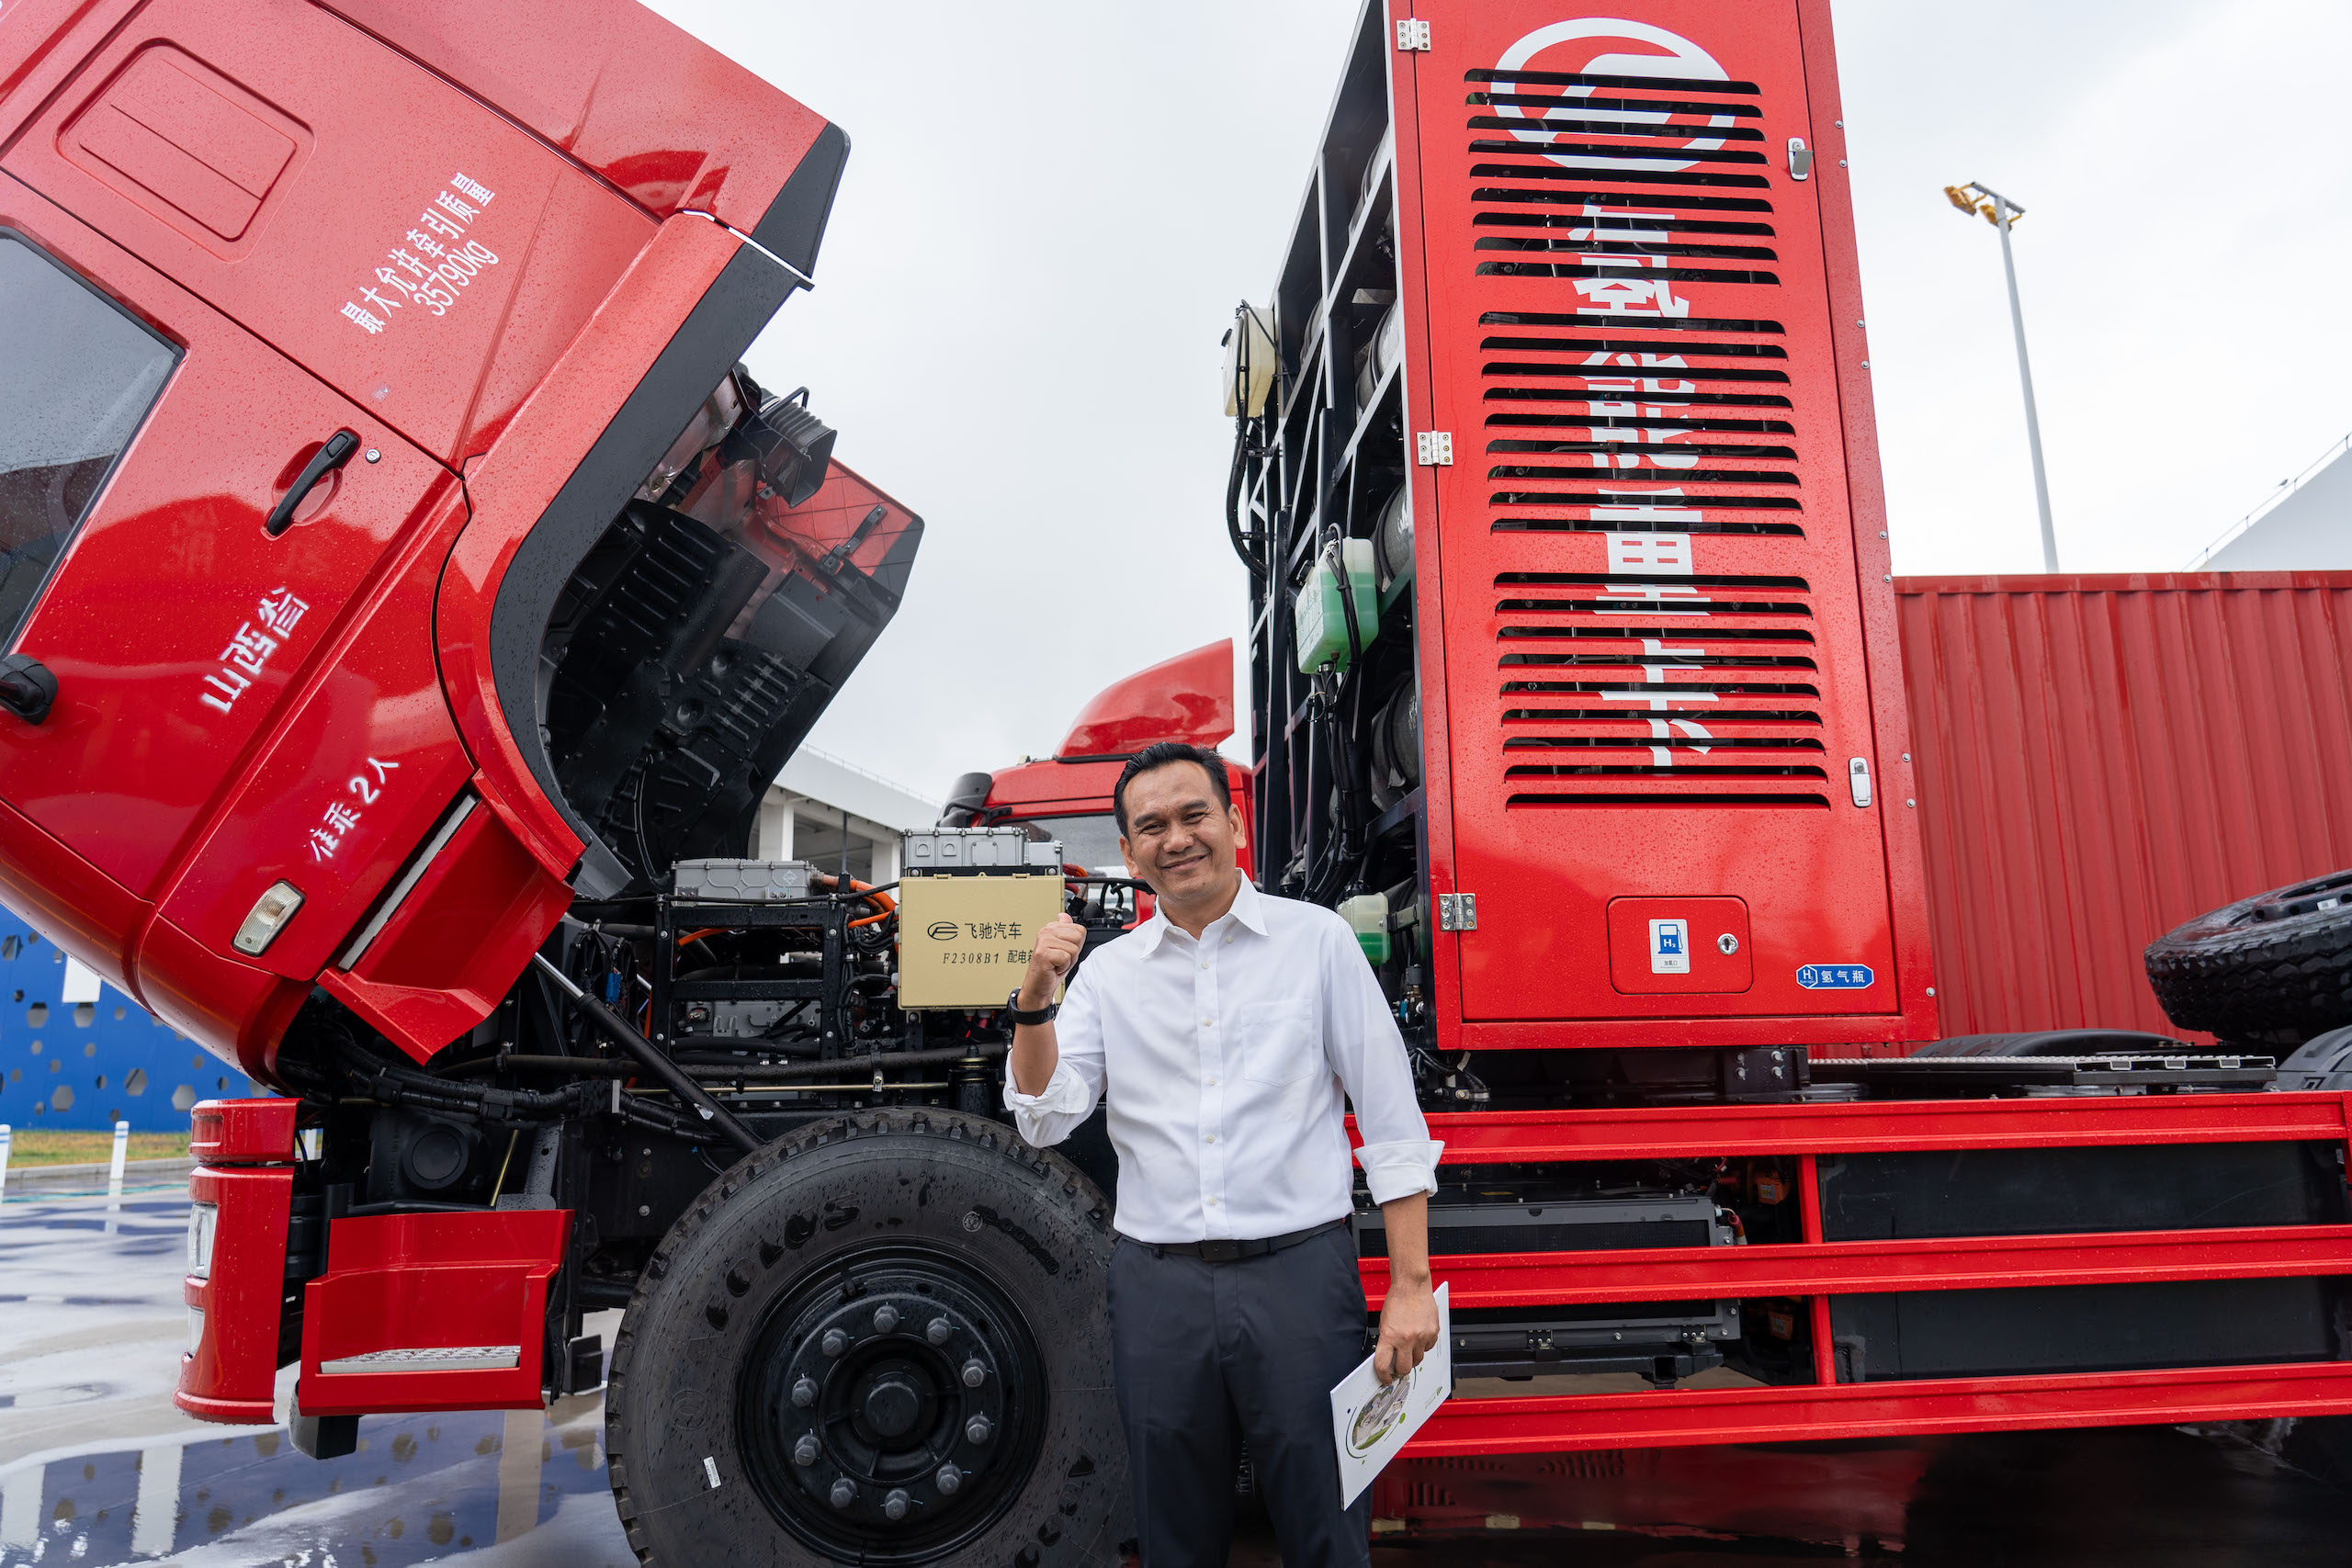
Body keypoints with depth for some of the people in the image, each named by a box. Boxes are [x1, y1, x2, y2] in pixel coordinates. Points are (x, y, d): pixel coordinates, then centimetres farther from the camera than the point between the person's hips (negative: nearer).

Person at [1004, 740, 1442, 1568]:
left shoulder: (1317, 939, 1)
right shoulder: (1109, 972, 8)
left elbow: (1392, 1121, -1)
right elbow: (1043, 1119, 2)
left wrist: (1411, 1285, -6)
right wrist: (1035, 999, -12)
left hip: (1299, 1272, -2)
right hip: (1157, 1284, 3)